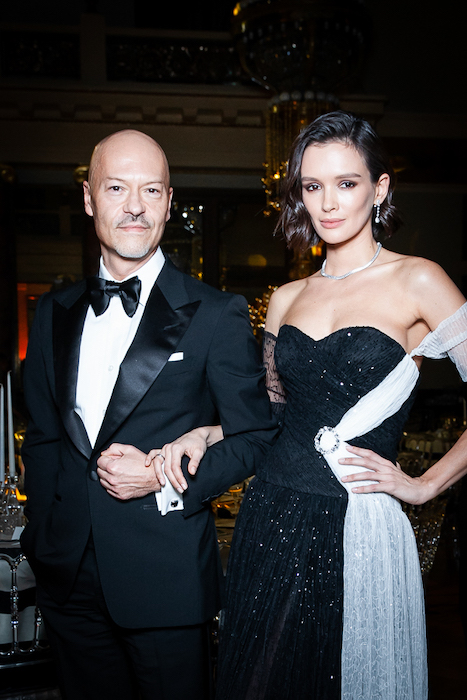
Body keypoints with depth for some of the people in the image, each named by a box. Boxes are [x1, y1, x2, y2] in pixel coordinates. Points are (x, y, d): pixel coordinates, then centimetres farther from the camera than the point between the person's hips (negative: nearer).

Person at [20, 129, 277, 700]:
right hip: (67, 575, 4)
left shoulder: (217, 315, -7)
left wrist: (164, 479, -17)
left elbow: (255, 436, -5)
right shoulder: (53, 314, 6)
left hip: (166, 578, -4)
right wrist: (42, 526, 6)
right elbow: (41, 434, 13)